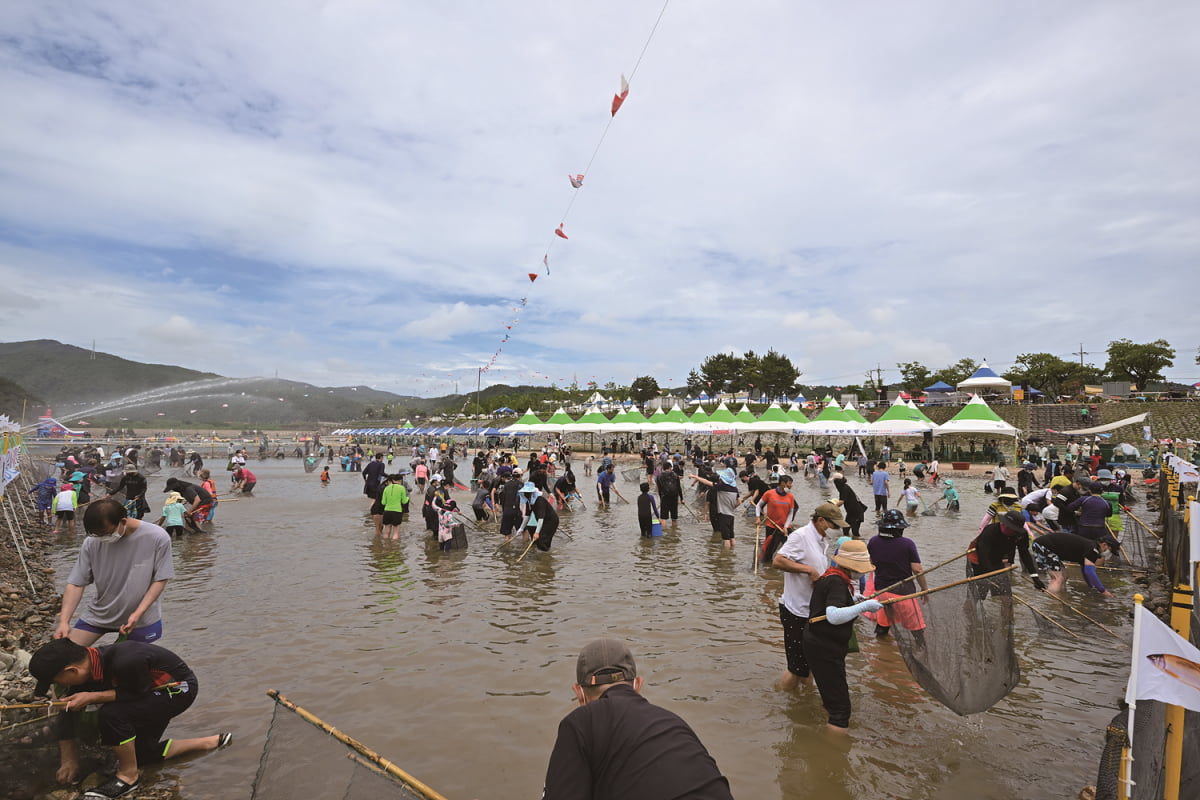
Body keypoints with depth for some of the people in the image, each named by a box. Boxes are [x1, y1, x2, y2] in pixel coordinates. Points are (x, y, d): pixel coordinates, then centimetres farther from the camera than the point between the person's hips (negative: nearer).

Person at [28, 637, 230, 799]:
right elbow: (69, 712, 0)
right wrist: (69, 760, 4)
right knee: (142, 754, 14)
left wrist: (92, 697, -28)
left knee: (113, 713, -28)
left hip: (179, 688, -9)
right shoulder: (84, 665, -11)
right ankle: (211, 742, 28)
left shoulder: (124, 662, -38)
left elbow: (138, 692, -23)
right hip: (156, 690, 9)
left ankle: (129, 775, -6)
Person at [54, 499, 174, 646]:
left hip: (142, 618, -2)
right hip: (98, 615, 2)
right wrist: (64, 621, -21)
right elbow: (76, 584, -9)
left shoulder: (158, 538, -20)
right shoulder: (91, 543, -14)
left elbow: (160, 580, -13)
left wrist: (137, 614, -21)